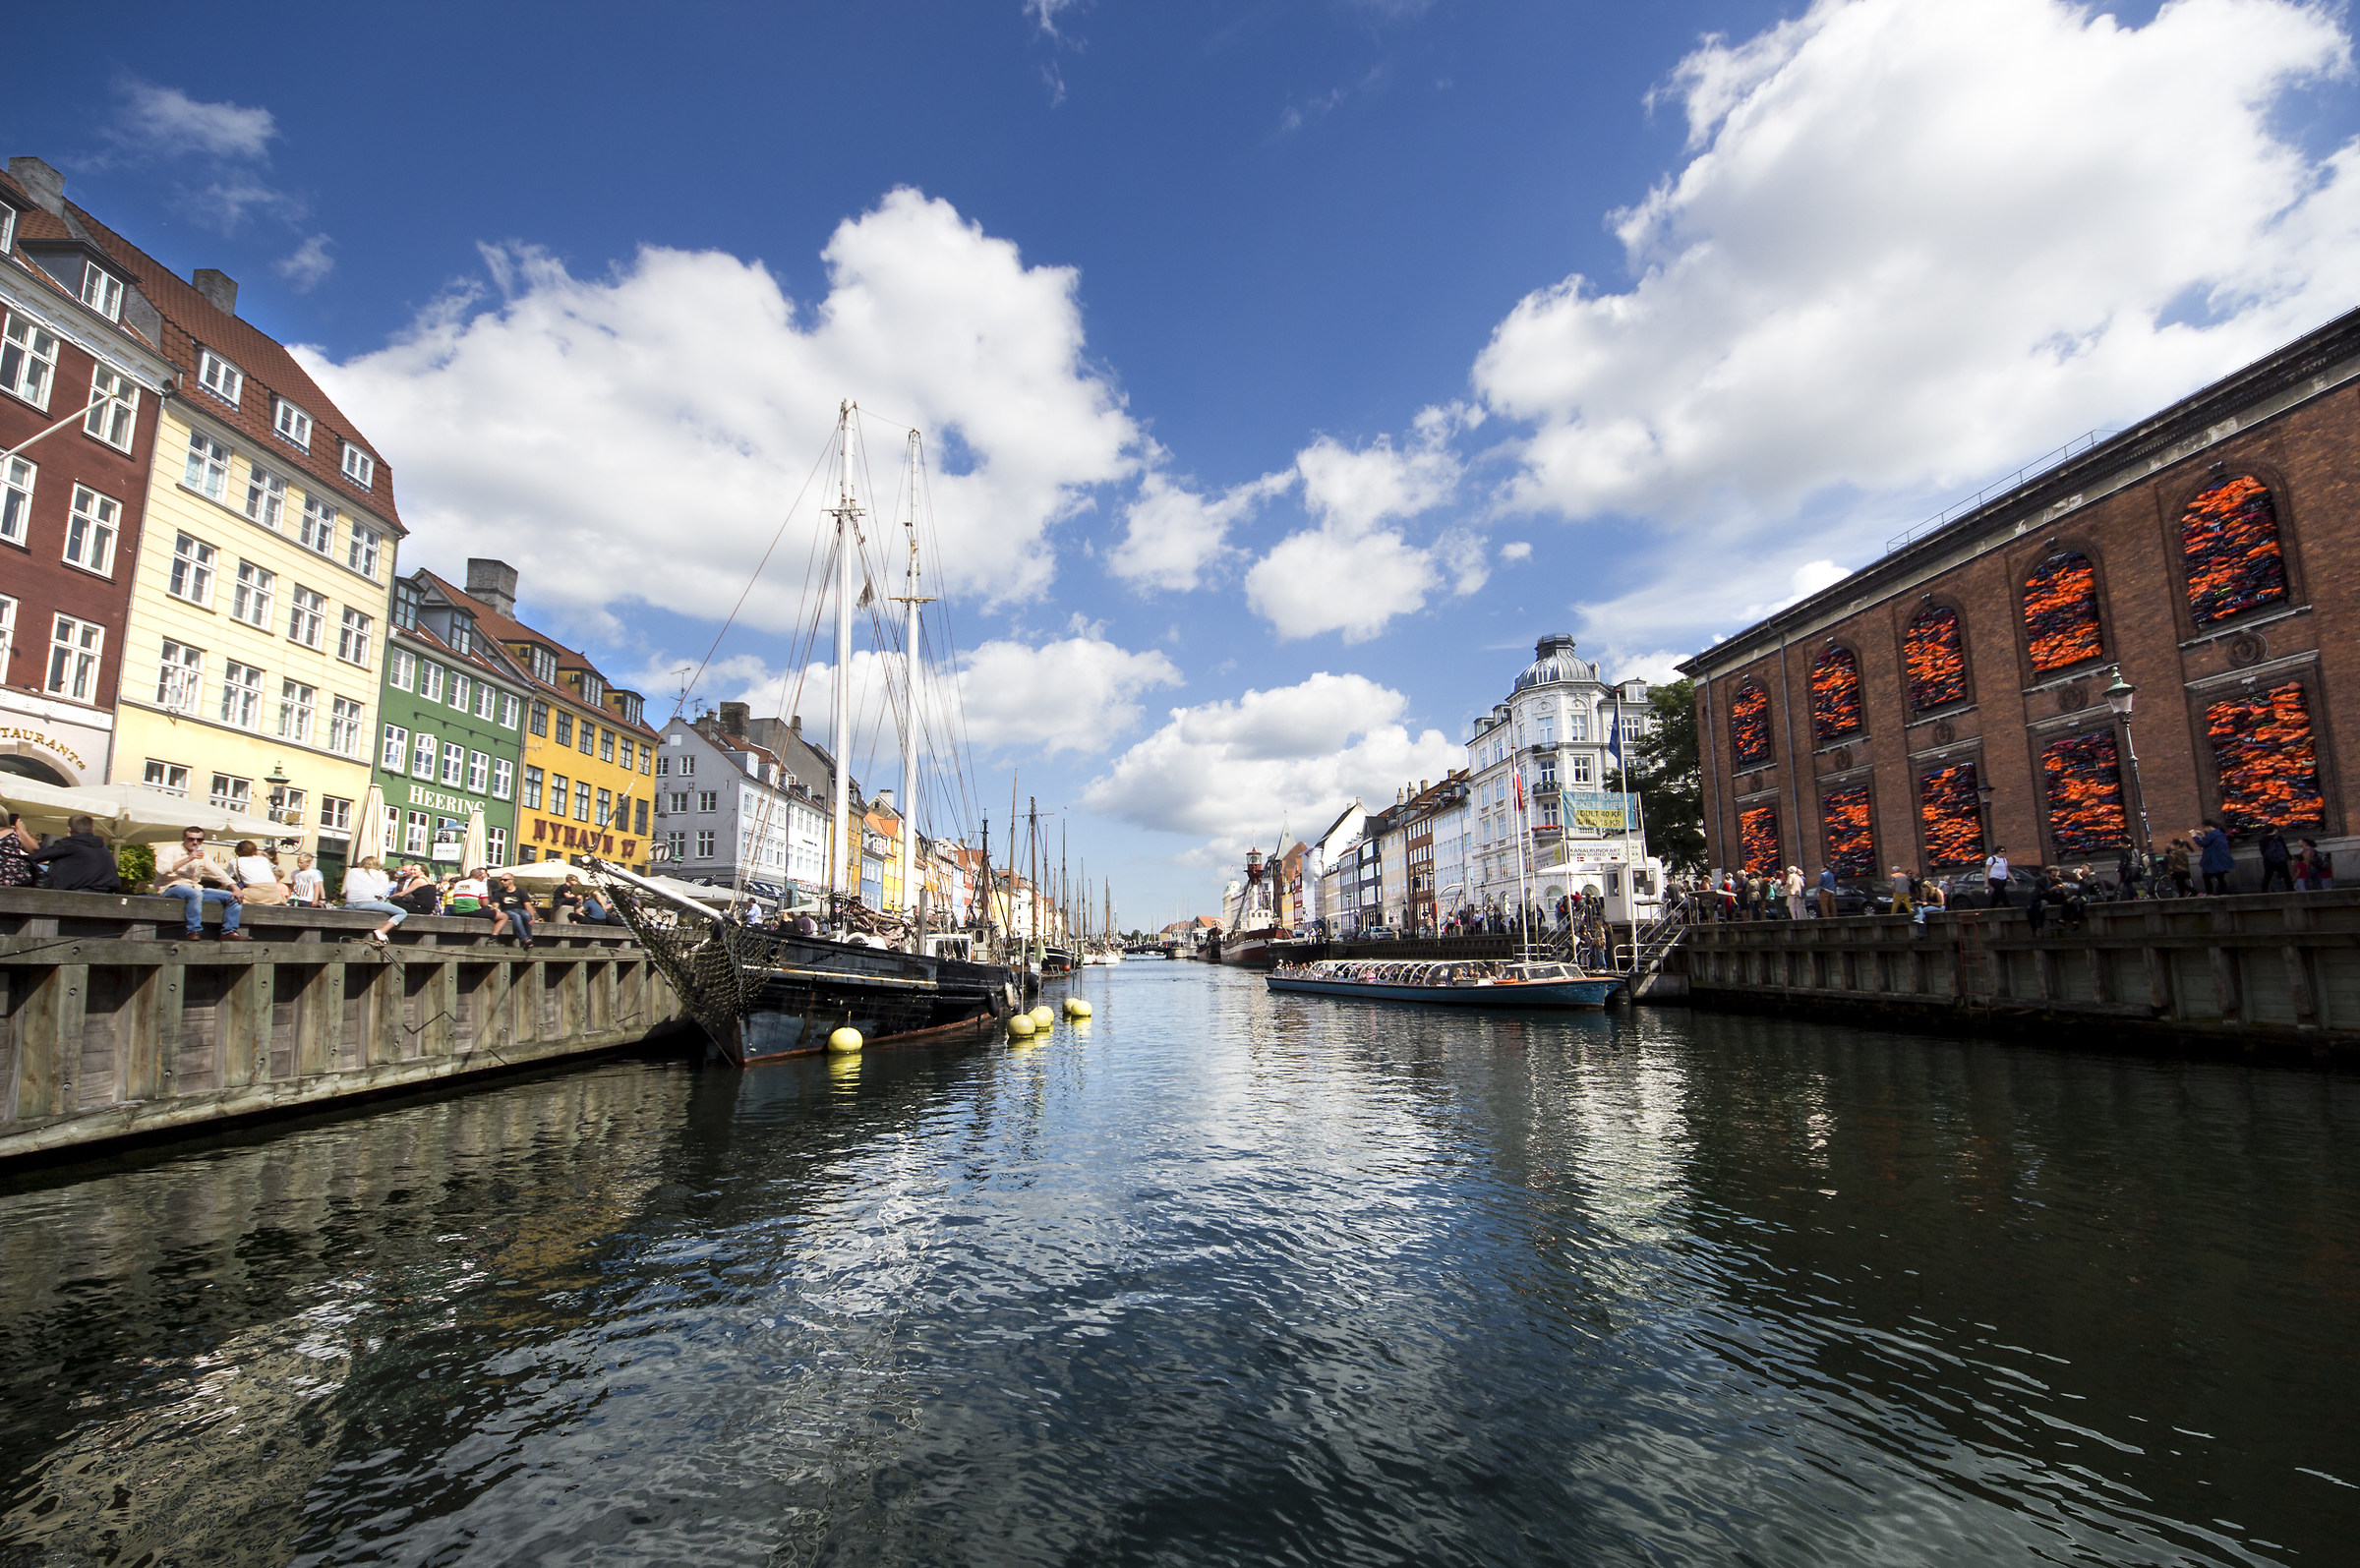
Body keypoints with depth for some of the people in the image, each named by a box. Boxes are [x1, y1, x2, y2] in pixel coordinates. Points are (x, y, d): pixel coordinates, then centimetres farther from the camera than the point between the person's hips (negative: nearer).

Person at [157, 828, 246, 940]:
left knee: (232, 897, -11)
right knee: (195, 894, -40)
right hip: (172, 888, -6)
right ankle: (194, 932, -37)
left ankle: (229, 932, -17)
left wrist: (235, 887, -4)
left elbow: (218, 873, 12)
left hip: (195, 888, 6)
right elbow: (161, 870, -17)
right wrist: (188, 859, -20)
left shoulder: (203, 856, 19)